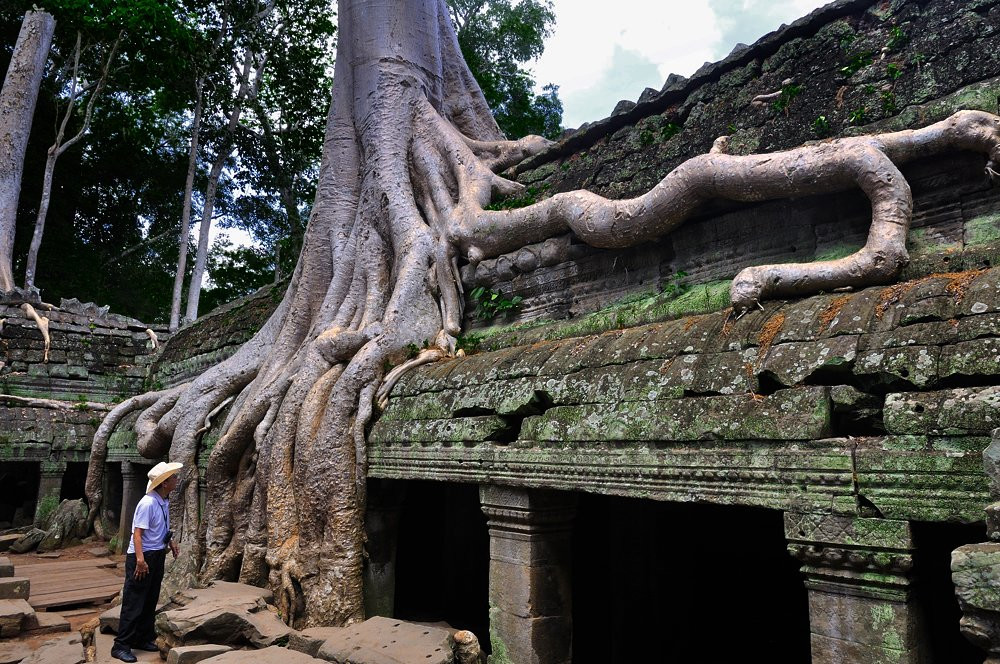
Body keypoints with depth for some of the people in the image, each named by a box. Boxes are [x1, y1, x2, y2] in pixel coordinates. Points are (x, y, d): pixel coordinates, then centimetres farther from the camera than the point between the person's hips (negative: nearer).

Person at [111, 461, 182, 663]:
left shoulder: (164, 502, 5)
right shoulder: (148, 503, -22)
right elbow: (137, 533, -25)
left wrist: (171, 541, 12)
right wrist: (140, 560, -30)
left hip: (158, 556, 9)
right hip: (142, 557, -9)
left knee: (150, 601, 16)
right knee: (134, 603, -3)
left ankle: (143, 639, 27)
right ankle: (121, 646, 6)